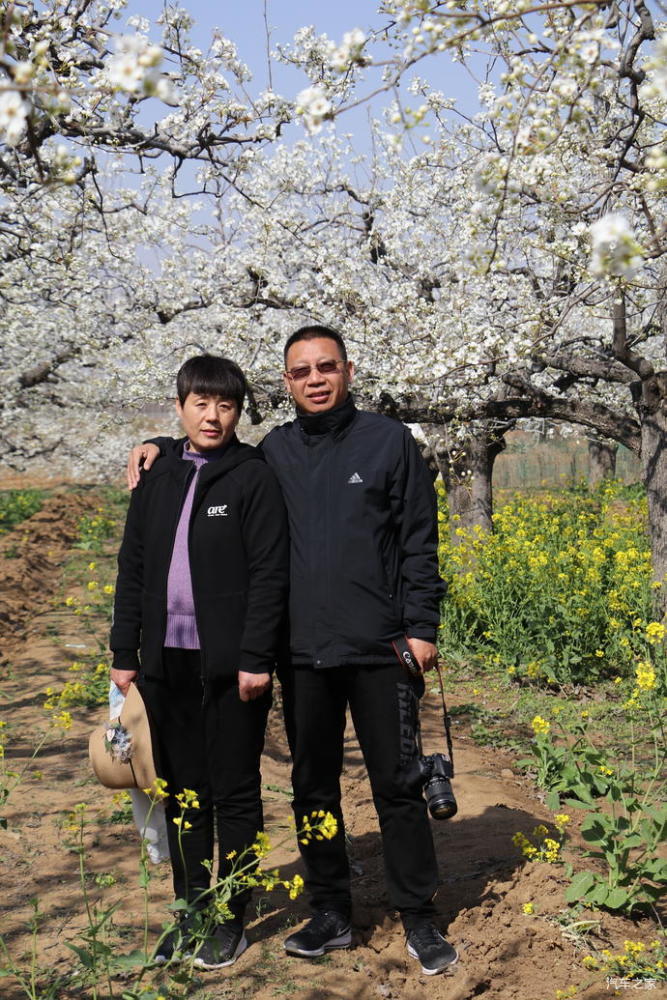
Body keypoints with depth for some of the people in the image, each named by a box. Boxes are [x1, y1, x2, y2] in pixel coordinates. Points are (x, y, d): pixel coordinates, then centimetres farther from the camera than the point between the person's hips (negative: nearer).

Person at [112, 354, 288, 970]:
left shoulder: (254, 478, -4)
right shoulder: (156, 481, 11)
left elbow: (269, 573, -9)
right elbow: (133, 571, 14)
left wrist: (256, 659, -14)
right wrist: (124, 654, 10)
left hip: (230, 665, -5)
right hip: (167, 663, 5)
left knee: (235, 795, 6)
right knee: (183, 793, 13)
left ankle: (232, 920, 20)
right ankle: (192, 913, 26)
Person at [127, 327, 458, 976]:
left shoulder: (389, 441, 0)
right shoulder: (273, 452, 7)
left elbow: (419, 540, 0)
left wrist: (421, 627, -6)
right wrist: (160, 454, 7)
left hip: (377, 649, -3)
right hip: (302, 653, 3)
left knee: (397, 783, 4)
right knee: (313, 784, 11)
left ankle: (418, 918, 19)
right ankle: (330, 912, 26)